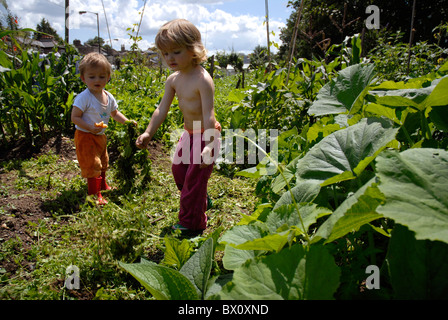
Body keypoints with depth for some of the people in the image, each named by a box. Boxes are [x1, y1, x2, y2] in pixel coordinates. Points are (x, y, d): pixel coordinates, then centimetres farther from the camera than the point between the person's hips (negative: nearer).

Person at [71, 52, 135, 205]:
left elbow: (114, 113, 16)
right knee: (92, 164, -5)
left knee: (103, 162, 23)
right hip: (85, 136, -8)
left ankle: (102, 185, 46)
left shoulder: (109, 97, 0)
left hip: (100, 136, 8)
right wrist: (91, 127, -33)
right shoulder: (84, 97, -22)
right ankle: (94, 194, 7)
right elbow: (74, 117, -22)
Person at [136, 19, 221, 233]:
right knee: (178, 168, 19)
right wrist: (148, 133, 2)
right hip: (189, 133, 9)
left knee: (194, 177, -1)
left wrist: (208, 145, -33)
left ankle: (191, 223, 18)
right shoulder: (173, 80, 0)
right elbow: (162, 109, 5)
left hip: (205, 135, -8)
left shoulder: (203, 80, -24)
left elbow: (208, 115, -28)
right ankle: (202, 200, 43)